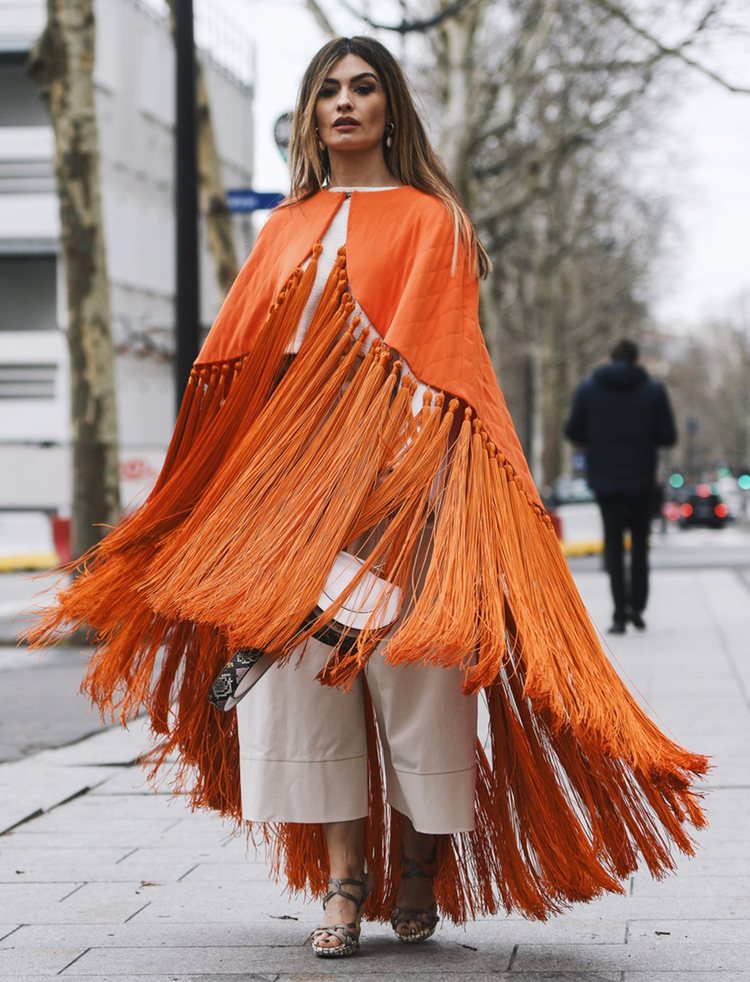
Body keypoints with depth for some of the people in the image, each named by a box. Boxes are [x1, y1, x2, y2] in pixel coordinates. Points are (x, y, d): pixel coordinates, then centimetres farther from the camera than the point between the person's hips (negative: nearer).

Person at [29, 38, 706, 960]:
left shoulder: (428, 220, 7)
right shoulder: (288, 228, 19)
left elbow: (442, 360, -2)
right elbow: (239, 360, 16)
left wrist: (405, 463, -15)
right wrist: (235, 488, 6)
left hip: (395, 465, -4)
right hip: (293, 473, 4)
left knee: (406, 660, -5)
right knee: (306, 663, -2)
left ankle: (421, 865, 12)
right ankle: (344, 877, 4)